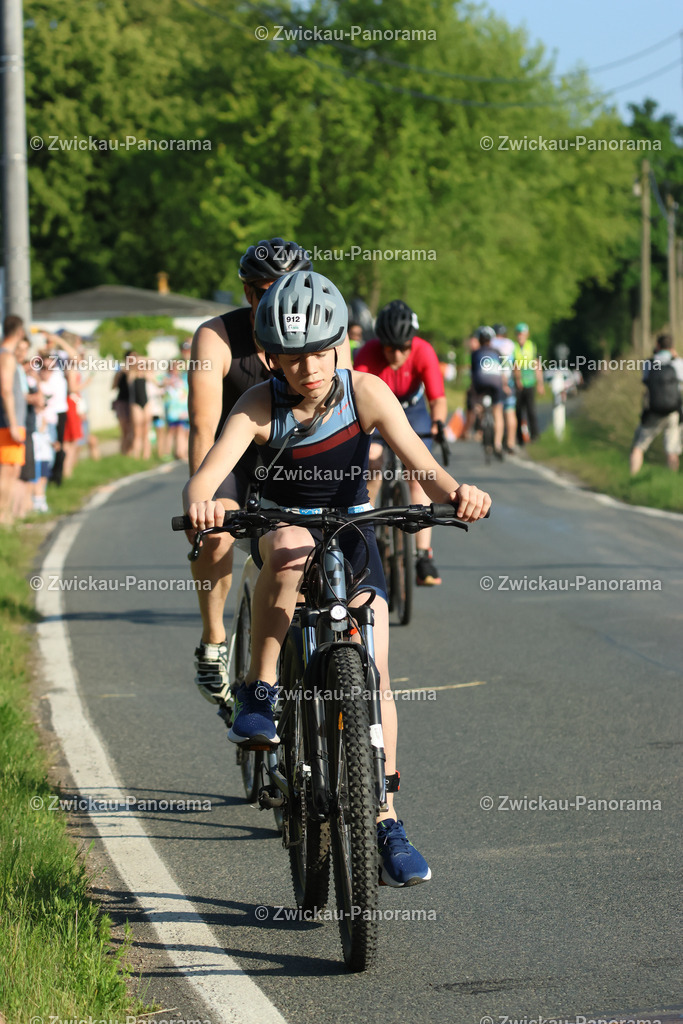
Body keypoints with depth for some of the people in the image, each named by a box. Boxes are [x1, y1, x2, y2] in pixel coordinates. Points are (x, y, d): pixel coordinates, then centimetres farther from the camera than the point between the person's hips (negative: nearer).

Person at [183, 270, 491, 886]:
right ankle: (260, 693, -28)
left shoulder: (365, 392, -19)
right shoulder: (260, 406, -22)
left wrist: (456, 493, -49)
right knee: (289, 547, -39)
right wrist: (200, 502, -60)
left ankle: (386, 823, -4)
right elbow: (207, 474, -36)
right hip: (281, 529, -1)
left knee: (373, 674, -12)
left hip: (352, 537, 1)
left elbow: (421, 465, -27)